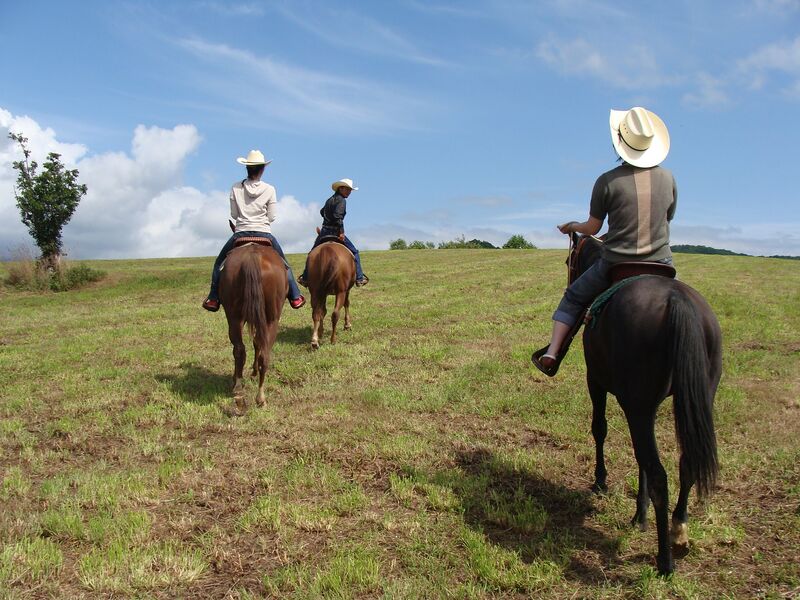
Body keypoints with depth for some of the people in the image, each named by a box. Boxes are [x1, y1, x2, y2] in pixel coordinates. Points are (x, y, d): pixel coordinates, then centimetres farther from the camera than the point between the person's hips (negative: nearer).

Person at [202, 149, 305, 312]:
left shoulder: (235, 188, -2)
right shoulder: (269, 189, -5)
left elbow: (233, 215, 1)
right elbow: (272, 217, -1)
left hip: (240, 234, 1)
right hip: (264, 234, 0)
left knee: (219, 263, 22)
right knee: (284, 264, 22)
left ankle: (213, 298, 19)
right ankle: (295, 297, 23)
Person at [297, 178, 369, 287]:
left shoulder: (330, 200, 16)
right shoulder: (341, 200, -10)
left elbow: (322, 211, 32)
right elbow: (338, 216, -24)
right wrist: (341, 232, -23)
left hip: (324, 231, 7)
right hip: (335, 232, -7)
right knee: (354, 252, 3)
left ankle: (305, 278, 20)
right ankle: (359, 278, -1)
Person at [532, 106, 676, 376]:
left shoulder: (607, 181, -10)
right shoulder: (668, 178, 1)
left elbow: (592, 228, -2)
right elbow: (668, 219, 15)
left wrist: (572, 226, 20)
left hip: (615, 264, -2)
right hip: (661, 263, 3)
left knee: (573, 298, 19)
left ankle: (552, 353, 12)